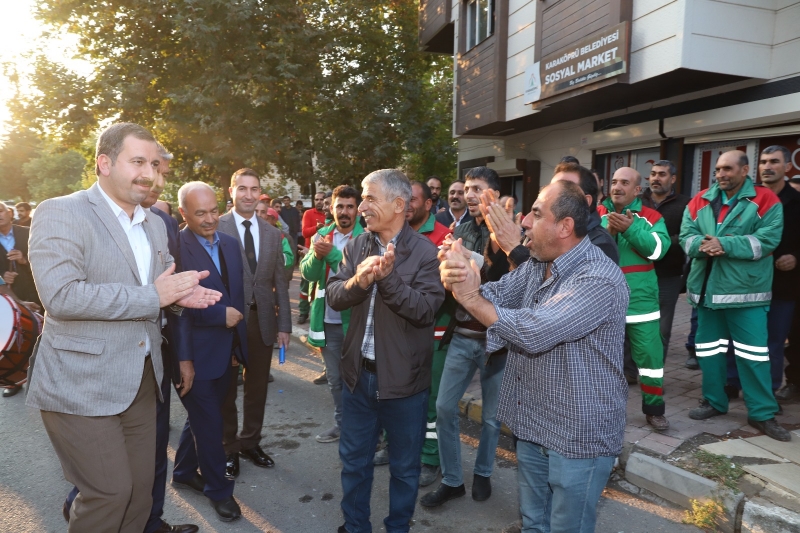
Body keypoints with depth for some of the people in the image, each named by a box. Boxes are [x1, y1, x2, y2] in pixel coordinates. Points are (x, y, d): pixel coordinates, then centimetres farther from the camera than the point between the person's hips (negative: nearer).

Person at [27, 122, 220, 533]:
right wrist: (152, 295, -20)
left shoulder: (154, 224, 12)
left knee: (140, 491, 14)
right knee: (110, 493, 0)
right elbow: (61, 295, -23)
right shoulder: (60, 213, -11)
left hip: (141, 382, 7)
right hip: (82, 387, -7)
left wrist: (180, 293, -2)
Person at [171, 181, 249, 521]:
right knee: (209, 424, 8)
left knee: (202, 417, 23)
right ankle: (218, 488, 28)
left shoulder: (231, 243, 7)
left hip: (224, 350, 7)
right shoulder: (175, 247, -17)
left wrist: (238, 341, 11)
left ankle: (184, 472, 44)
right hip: (196, 353, -7)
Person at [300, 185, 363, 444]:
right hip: (327, 320, 5)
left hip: (355, 320, -5)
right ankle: (341, 423, 34)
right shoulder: (321, 235, 5)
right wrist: (317, 255, -22)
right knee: (334, 378, 17)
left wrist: (333, 254, -26)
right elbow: (308, 273, -3)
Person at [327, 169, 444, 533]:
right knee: (354, 460, 20)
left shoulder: (425, 251, -13)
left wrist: (388, 276, -31)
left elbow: (425, 309, -21)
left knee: (404, 466, 15)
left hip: (403, 378, -4)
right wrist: (357, 281, -26)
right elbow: (333, 296, -7)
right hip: (358, 372, 5)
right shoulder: (356, 246, 2)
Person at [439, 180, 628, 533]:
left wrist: (471, 298, -27)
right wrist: (459, 281, -26)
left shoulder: (599, 278, -25)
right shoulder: (536, 265, 4)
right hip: (532, 424, 8)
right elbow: (493, 295, -5)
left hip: (577, 435, -8)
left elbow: (534, 332, -34)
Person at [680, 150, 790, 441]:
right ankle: (714, 401, 29)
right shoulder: (700, 201, 7)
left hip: (745, 291, -4)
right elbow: (686, 235, 0)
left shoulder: (765, 201, -4)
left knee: (753, 354, 0)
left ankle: (762, 413, 14)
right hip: (706, 289, 4)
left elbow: (767, 239, -15)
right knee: (708, 349, 14)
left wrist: (725, 244, -23)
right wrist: (701, 244, -22)